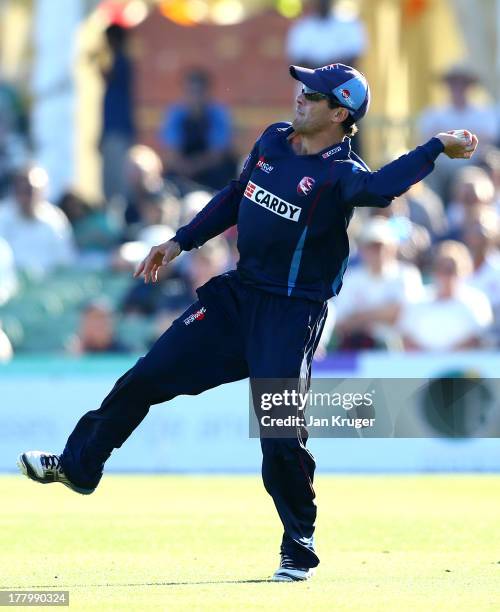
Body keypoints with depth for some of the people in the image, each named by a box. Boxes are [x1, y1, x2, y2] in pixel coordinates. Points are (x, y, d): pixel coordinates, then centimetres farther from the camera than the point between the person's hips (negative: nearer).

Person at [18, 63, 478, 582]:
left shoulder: (340, 173, -17)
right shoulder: (274, 141, 5)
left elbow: (377, 188, -40)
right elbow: (235, 198, 19)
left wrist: (437, 148, -48)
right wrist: (180, 242, 18)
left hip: (292, 314, -7)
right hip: (237, 294, 7)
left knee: (280, 436, -12)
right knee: (146, 377, 9)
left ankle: (300, 548, 7)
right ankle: (78, 466, 28)